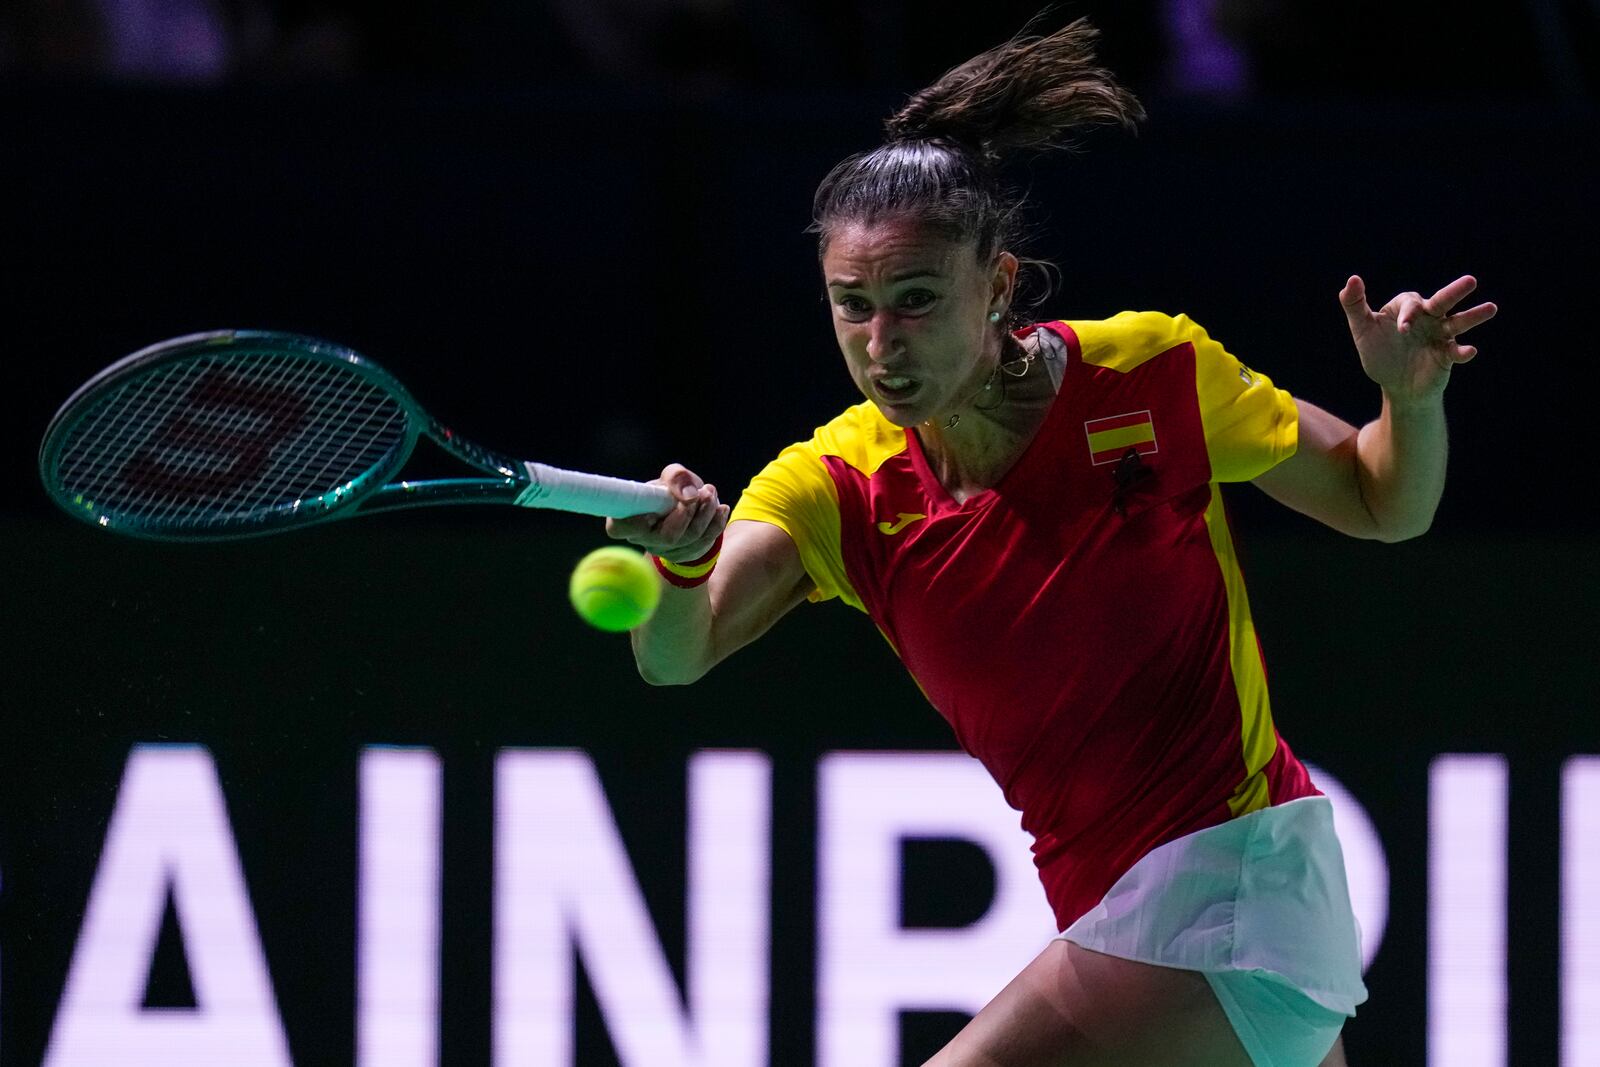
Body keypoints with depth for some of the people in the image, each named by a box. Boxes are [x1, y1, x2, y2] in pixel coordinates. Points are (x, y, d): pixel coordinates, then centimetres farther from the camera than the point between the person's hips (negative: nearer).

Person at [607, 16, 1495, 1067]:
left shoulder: (1154, 376, -10)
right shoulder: (839, 487, -3)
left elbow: (1384, 504, 4)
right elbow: (677, 656, -19)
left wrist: (1412, 396, -17)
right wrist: (683, 560, -41)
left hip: (1232, 880, -6)